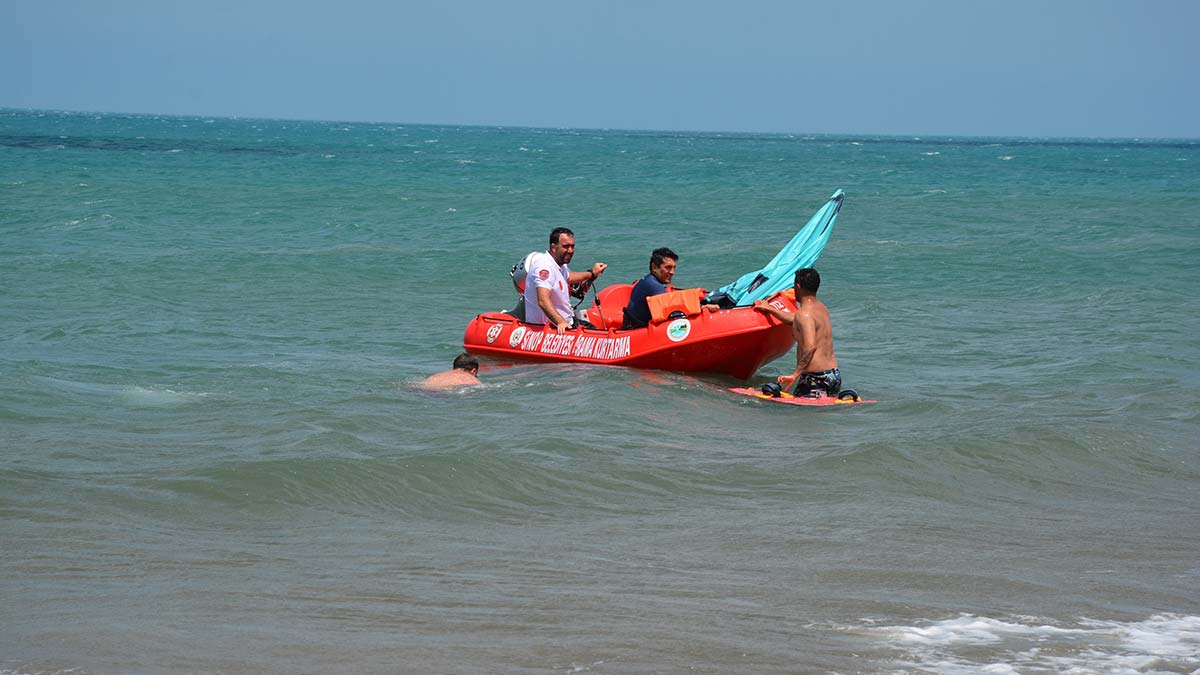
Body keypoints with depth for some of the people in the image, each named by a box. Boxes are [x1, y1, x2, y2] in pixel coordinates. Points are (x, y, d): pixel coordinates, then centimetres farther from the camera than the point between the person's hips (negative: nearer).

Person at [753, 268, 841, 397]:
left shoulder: (805, 314, -13)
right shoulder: (822, 308, 16)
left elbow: (810, 346, -27)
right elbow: (796, 320, 36)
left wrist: (795, 374, -27)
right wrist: (770, 309, 47)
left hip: (816, 376, -9)